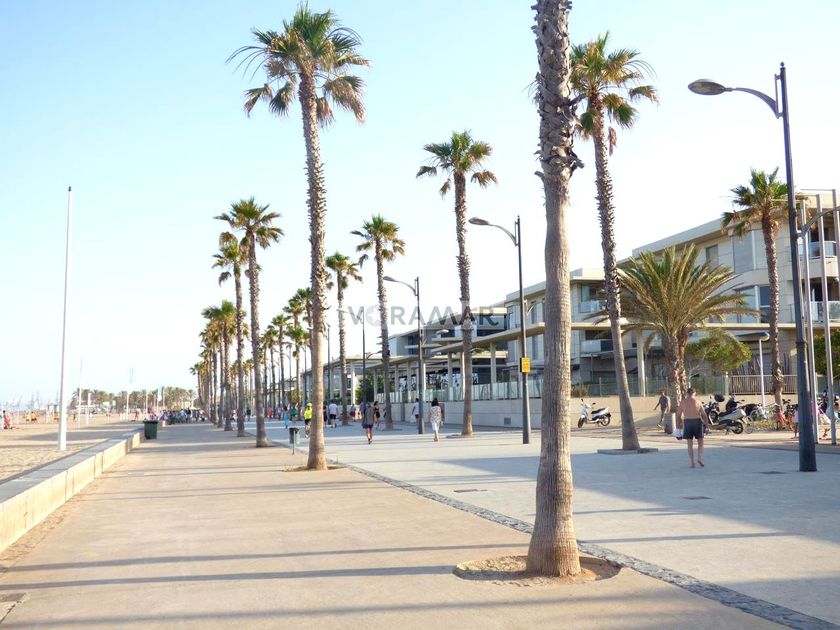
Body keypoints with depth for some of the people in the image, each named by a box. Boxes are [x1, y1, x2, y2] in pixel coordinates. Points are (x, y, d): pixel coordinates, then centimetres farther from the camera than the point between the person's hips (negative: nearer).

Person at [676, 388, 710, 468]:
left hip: (687, 422, 1)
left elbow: (678, 415, 4)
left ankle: (692, 463, 4)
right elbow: (704, 415, -1)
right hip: (697, 422, -1)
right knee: (700, 442, 13)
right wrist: (707, 426, 2)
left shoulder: (683, 402, 5)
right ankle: (700, 458, -5)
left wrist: (679, 424, 15)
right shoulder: (698, 402, 3)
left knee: (690, 444, 7)